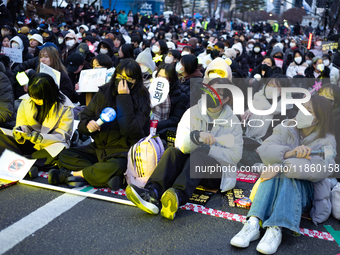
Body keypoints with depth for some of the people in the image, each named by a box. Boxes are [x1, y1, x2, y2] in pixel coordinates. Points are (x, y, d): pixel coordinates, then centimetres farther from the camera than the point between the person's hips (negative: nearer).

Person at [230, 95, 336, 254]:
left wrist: (281, 167, -35)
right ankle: (253, 223, -43)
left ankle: (276, 229, -46)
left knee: (289, 176, -32)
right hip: (274, 187, 2)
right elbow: (264, 150, -14)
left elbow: (323, 168, -27)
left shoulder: (326, 141, -5)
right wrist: (289, 154, -34)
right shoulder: (284, 130, 4)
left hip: (303, 191, -2)